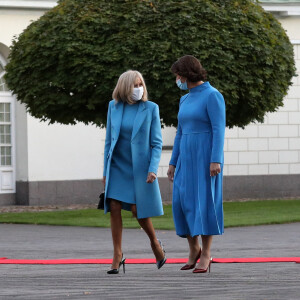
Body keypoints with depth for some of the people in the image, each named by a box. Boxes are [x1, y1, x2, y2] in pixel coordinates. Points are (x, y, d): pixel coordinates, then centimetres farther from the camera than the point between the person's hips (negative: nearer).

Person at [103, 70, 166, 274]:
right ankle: (118, 255, 3)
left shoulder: (151, 108, -5)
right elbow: (109, 140, 8)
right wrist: (106, 170, 6)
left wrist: (153, 169, -15)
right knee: (114, 208, -6)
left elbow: (157, 143, -4)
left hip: (140, 167, -3)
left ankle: (155, 242, 22)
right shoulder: (114, 107, 3)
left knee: (137, 210, -6)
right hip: (118, 166, 3)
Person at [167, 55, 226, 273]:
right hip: (188, 157, 7)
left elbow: (219, 129, -16)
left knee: (205, 202, -8)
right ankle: (194, 248, 17)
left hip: (207, 156, -7)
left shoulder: (213, 95, -10)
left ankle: (205, 255, -4)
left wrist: (216, 160, -23)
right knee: (183, 202, 0)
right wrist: (173, 163, 16)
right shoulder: (185, 100, 15)